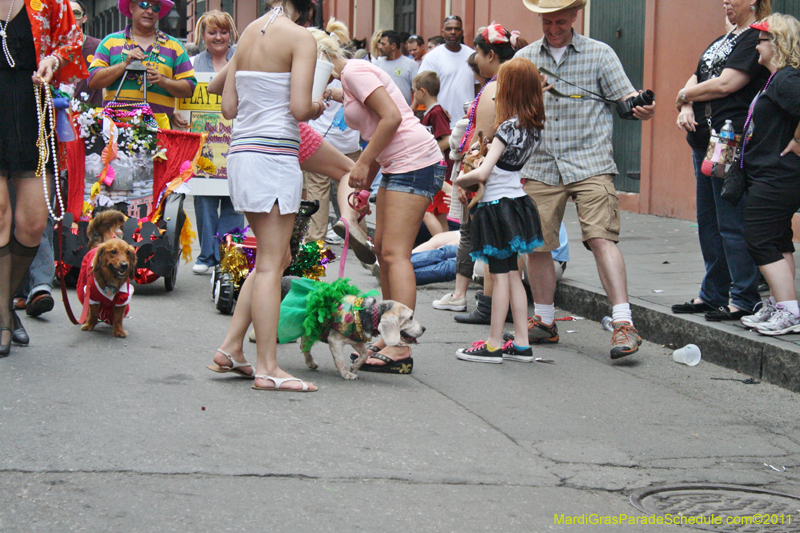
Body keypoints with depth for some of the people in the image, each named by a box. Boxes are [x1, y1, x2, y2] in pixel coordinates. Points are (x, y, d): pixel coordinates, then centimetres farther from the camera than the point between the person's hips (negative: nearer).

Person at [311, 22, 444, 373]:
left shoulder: (354, 72, -10)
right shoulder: (347, 80, 20)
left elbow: (391, 117, -19)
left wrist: (363, 163, -13)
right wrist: (363, 185, 16)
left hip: (415, 163, -10)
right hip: (397, 166, 10)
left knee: (395, 253, -13)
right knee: (383, 249, 11)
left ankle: (401, 350, -15)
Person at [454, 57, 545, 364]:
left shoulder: (508, 127, -19)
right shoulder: (533, 127, 5)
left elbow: (482, 174, -22)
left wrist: (460, 180, -6)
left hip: (498, 205, -8)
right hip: (516, 201, 8)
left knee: (500, 275, -3)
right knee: (512, 275, 12)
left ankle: (493, 346, 3)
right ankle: (521, 344, 15)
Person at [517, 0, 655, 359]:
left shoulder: (600, 54, 4)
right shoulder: (524, 58, 11)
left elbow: (626, 97, -1)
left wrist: (642, 110, -24)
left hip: (589, 164, -3)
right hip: (540, 166, 3)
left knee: (601, 237, -16)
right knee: (536, 244, 5)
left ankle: (623, 323, -18)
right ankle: (543, 321, 23)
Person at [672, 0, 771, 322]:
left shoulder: (756, 38, -9)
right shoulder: (724, 39, 21)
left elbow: (726, 84, -18)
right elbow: (696, 78, 19)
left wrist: (684, 95, -3)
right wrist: (687, 107, -2)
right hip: (706, 138, 10)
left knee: (732, 222, -9)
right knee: (708, 221, 13)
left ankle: (744, 300, -4)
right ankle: (713, 293, 22)